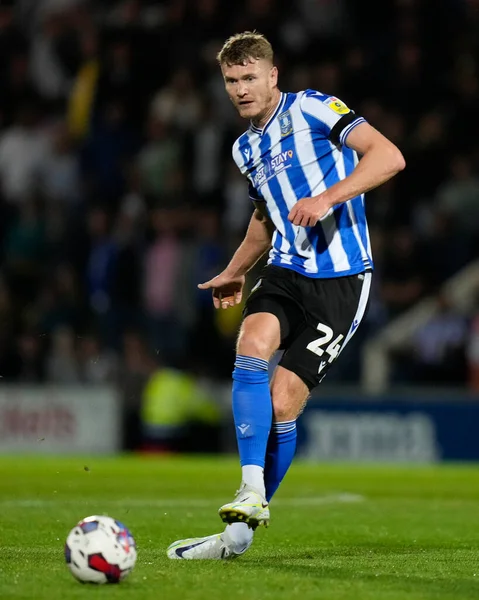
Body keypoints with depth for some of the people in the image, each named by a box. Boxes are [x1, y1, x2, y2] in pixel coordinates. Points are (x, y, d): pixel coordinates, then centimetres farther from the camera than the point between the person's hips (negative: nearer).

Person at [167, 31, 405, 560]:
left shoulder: (311, 108, -6)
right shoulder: (245, 148, 17)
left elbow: (388, 156, -16)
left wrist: (328, 197, -25)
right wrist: (235, 272, 31)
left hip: (341, 278, -6)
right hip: (285, 270, 6)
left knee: (281, 402, -9)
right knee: (253, 344, -27)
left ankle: (240, 531, 5)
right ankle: (251, 492, -28)